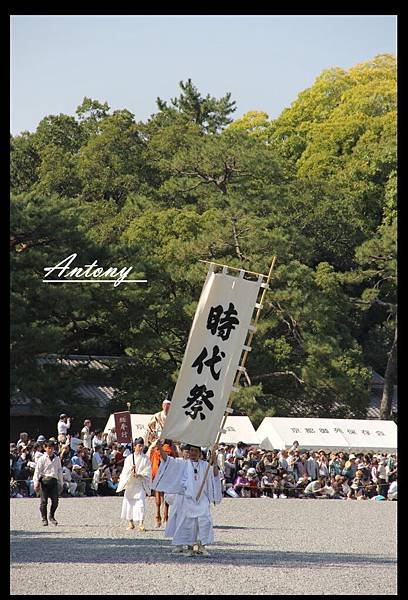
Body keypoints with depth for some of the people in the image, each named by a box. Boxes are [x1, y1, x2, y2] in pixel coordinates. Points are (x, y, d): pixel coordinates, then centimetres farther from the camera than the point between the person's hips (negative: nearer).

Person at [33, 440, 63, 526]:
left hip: (54, 480, 3)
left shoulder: (57, 459, 14)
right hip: (44, 480, -3)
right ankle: (44, 519, 7)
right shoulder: (42, 459, 2)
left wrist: (61, 483, 19)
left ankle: (52, 516, 16)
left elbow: (59, 471, 20)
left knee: (55, 500, -3)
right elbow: (37, 471, 0)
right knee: (44, 501, -2)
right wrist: (36, 483, -7)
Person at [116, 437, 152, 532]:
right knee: (129, 503, 6)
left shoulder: (145, 459, 3)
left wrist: (139, 475, -17)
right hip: (130, 484, 2)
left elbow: (147, 472, -2)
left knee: (140, 502, -12)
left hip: (140, 484, -2)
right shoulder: (129, 458, 6)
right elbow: (125, 471, 1)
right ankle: (131, 523, 19)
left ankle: (141, 523, -17)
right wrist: (131, 469, -19)